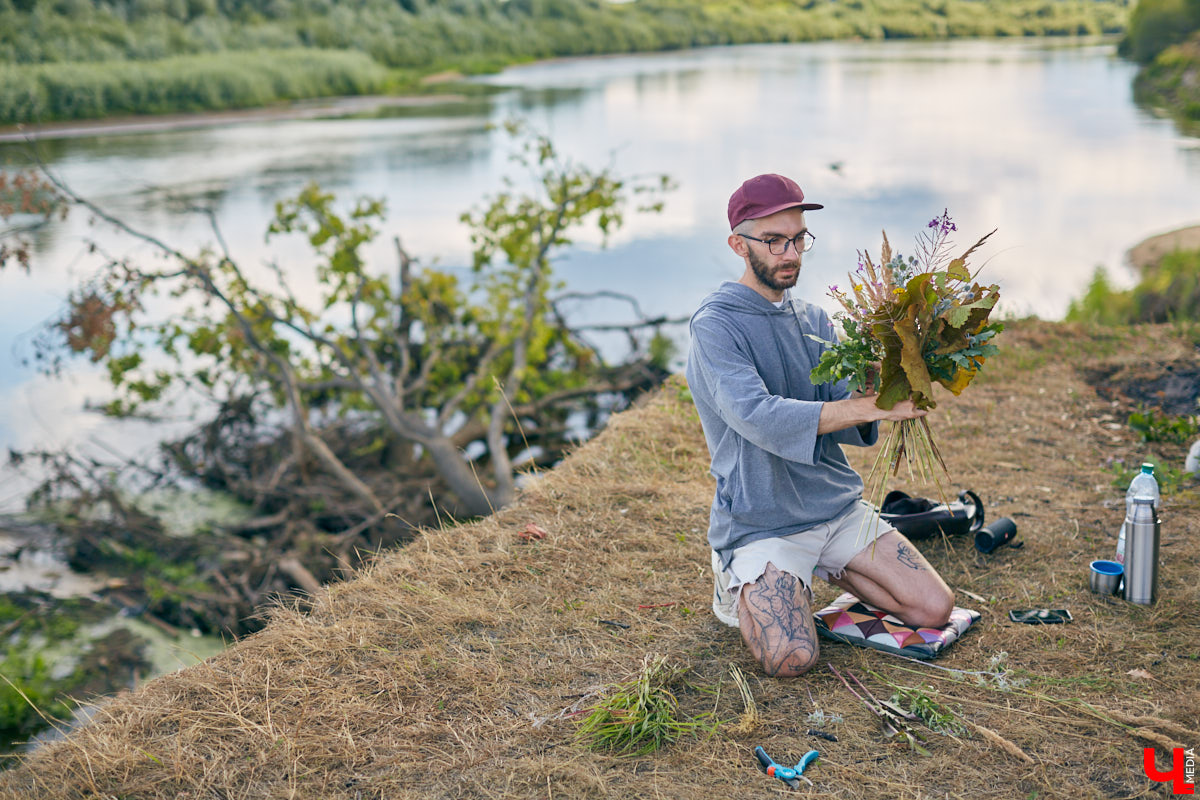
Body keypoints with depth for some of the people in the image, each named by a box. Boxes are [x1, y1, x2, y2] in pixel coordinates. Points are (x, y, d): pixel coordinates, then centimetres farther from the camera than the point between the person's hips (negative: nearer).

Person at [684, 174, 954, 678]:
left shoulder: (813, 320, 10)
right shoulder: (715, 325, -13)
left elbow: (844, 426, 2)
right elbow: (761, 418, -28)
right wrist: (872, 405, -31)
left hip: (837, 504, 7)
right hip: (761, 520, -6)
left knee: (935, 609, -3)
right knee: (791, 658, -24)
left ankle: (826, 569, 20)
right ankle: (738, 585, 8)